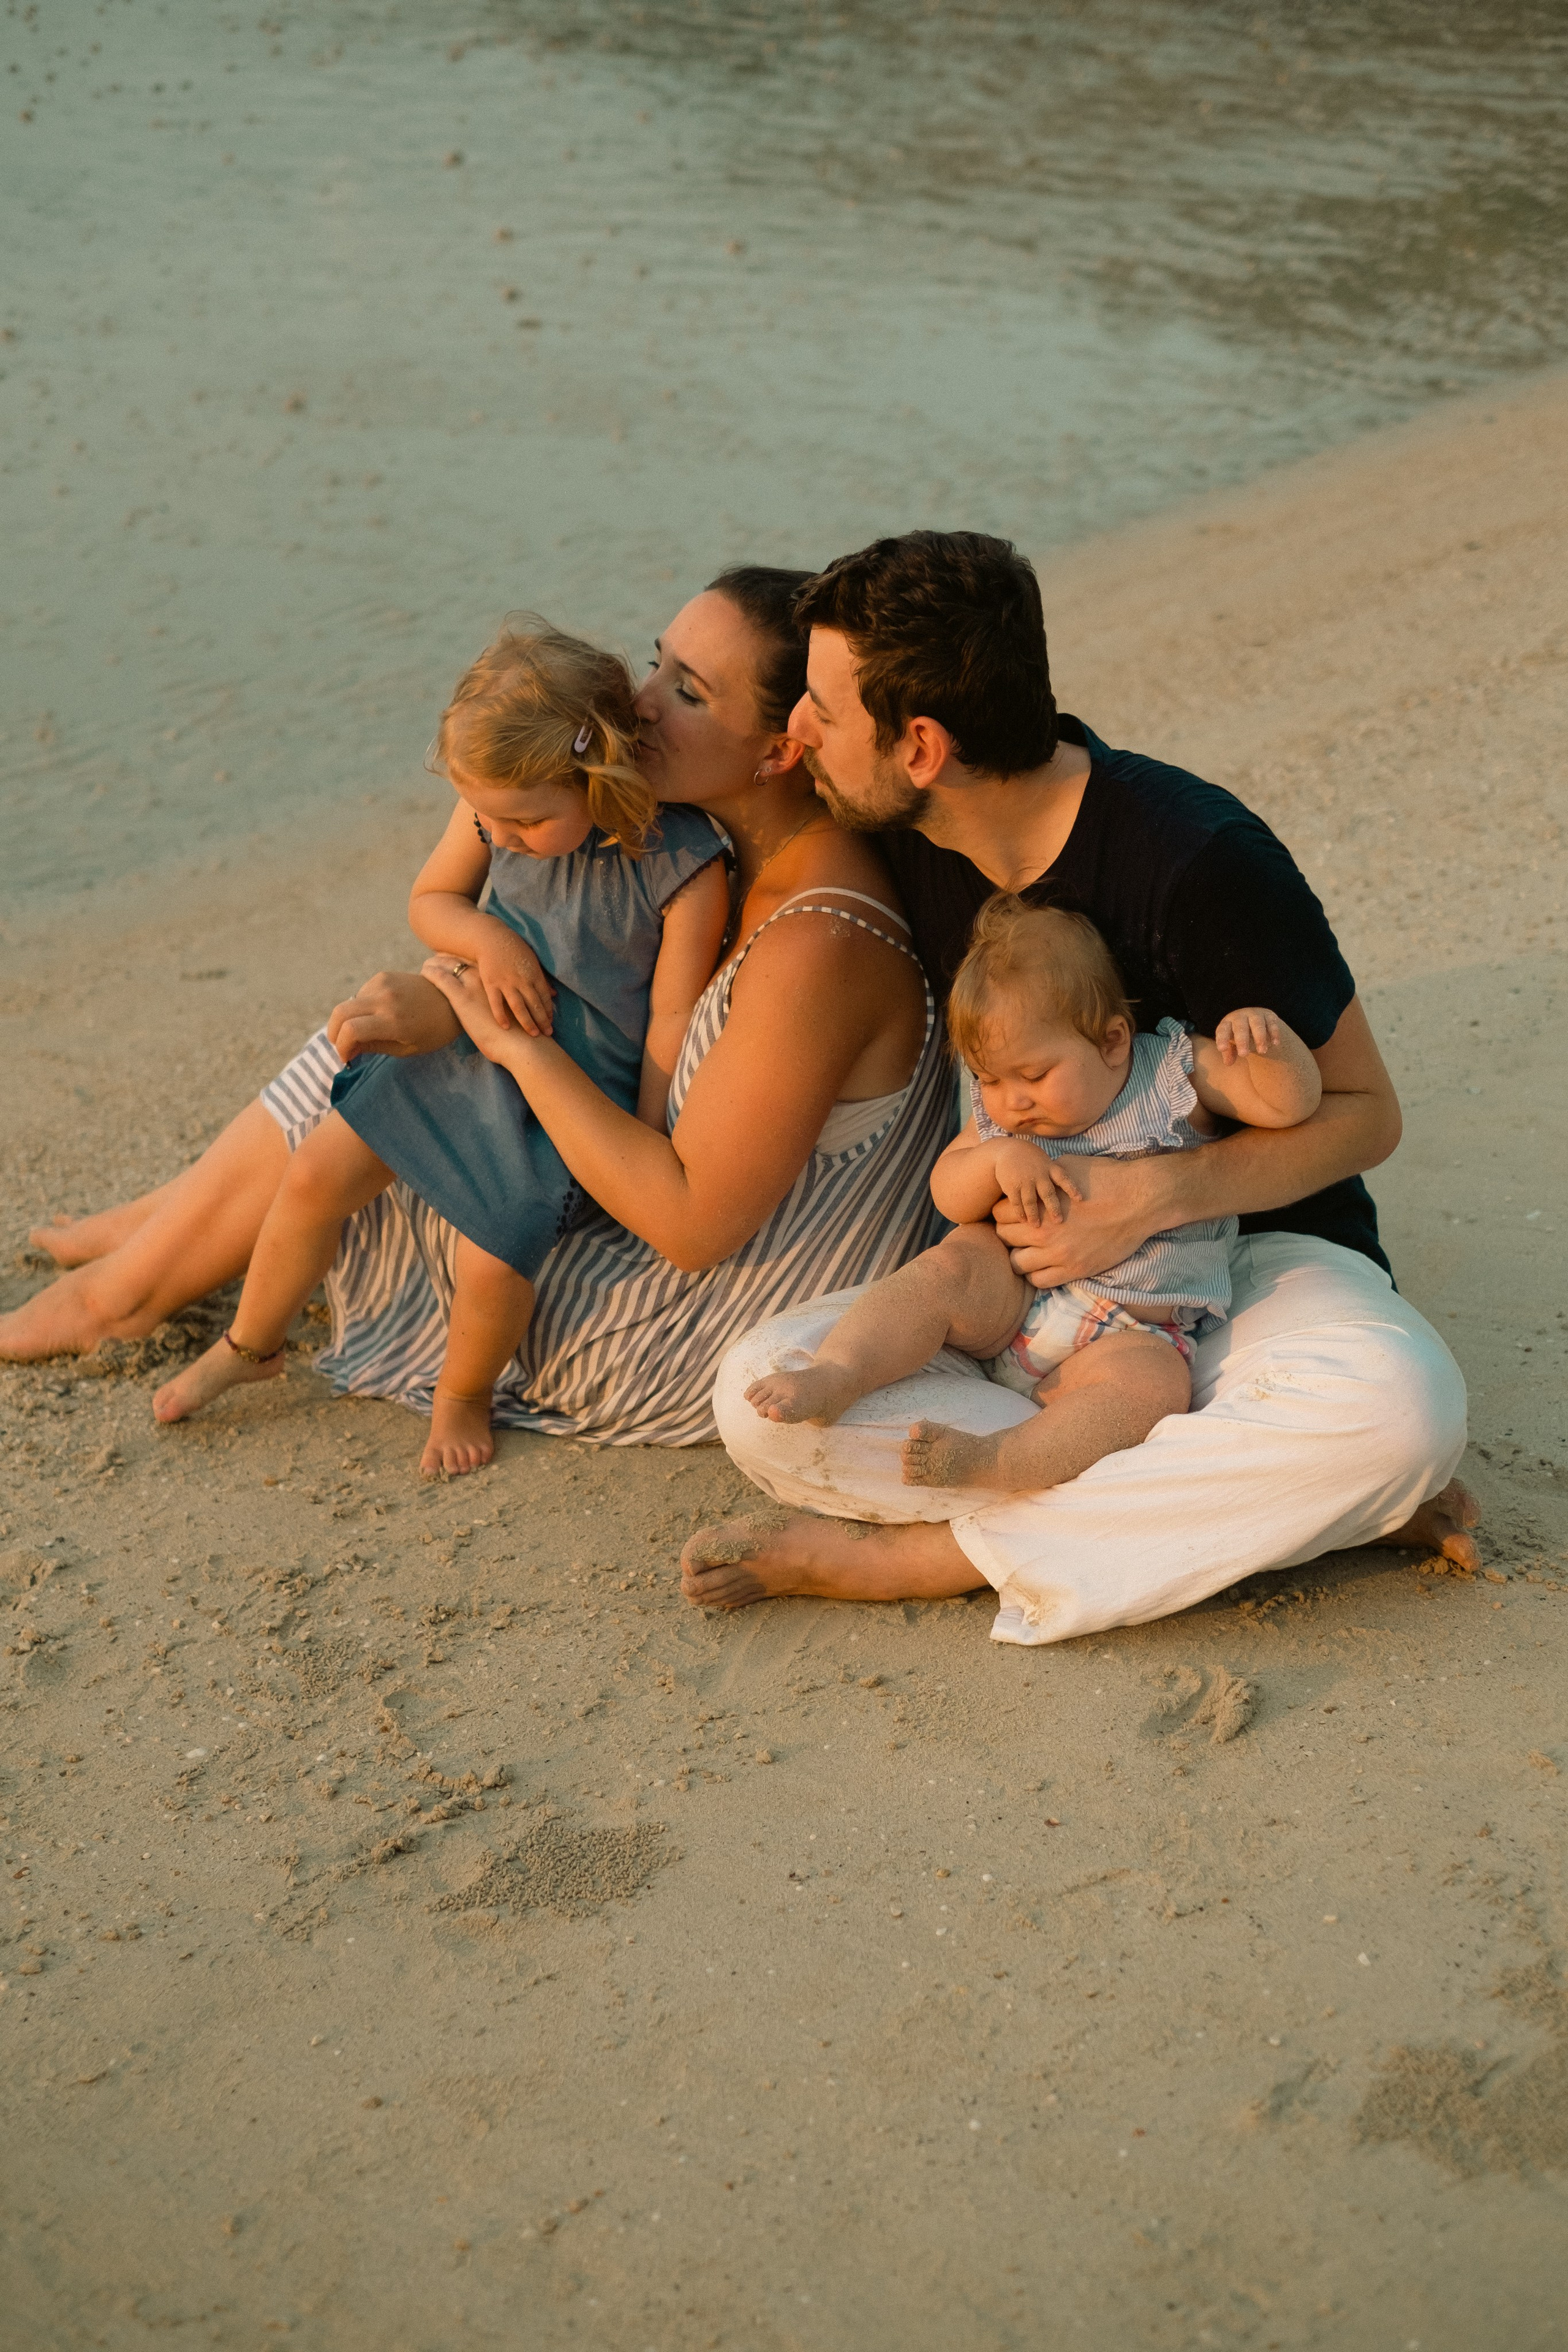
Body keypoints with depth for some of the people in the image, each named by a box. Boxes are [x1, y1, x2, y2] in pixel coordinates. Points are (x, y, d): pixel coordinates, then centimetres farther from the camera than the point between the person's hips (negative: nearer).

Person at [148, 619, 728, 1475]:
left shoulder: (684, 868, -24)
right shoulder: (495, 809, -10)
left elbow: (672, 1022, -16)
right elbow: (430, 899, 7)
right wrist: (487, 939, -16)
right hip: (468, 1043, 5)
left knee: (493, 1257, -18)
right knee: (315, 1176, 1)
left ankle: (462, 1396, 17)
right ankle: (248, 1346, 28)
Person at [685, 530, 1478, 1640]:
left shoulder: (1197, 860, -22)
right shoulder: (909, 837, -4)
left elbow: (1365, 1112, -13)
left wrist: (1156, 1196, -28)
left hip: (1252, 1243, -4)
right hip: (1029, 1269, 4)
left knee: (1396, 1405, -39)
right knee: (764, 1393, -23)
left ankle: (927, 1552, -25)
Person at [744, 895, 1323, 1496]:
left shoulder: (1177, 1073, -5)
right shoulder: (1002, 1116, 7)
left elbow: (1292, 1103, -11)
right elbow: (948, 1193, 5)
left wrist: (1271, 1039, -32)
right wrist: (998, 1158, -16)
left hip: (1133, 1330, -3)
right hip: (1011, 1303, 4)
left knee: (1153, 1382, -34)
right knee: (951, 1266, -24)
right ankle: (833, 1377, -33)